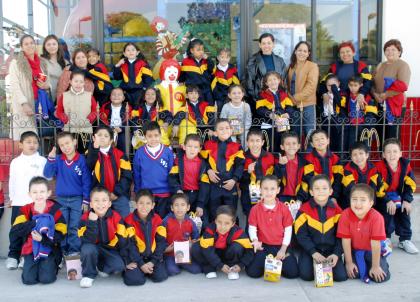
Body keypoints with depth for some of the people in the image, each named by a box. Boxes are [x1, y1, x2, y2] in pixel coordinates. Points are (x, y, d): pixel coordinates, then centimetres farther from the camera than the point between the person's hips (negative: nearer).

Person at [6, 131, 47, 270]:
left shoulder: (42, 161, 1)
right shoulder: (15, 161, 10)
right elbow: (12, 181, 14)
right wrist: (11, 197, 14)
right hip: (18, 202, 3)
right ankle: (13, 255, 11)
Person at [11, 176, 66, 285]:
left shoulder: (55, 210, -9)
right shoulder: (25, 210, -2)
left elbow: (61, 234, -12)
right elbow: (15, 230, -15)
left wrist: (43, 239, -26)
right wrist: (35, 223, -26)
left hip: (49, 249, -2)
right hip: (31, 249, 2)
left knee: (46, 278, -15)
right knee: (28, 279, -12)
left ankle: (53, 265, 18)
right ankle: (35, 265, 21)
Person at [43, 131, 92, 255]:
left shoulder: (82, 160, -9)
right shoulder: (58, 160, 1)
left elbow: (87, 182, -7)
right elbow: (47, 174, -8)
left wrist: (86, 200, -8)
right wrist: (50, 159, -21)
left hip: (77, 199, -3)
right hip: (61, 199, 3)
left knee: (74, 227, 3)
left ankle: (74, 250, 13)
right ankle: (62, 249, 23)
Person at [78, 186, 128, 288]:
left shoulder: (116, 218, -14)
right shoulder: (85, 218, -15)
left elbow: (123, 241, -10)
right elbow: (87, 241, -27)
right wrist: (92, 222, -35)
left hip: (110, 251, 1)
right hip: (93, 249, -1)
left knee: (119, 266, -26)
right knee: (88, 248, -36)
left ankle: (102, 268, 8)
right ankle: (88, 275, -9)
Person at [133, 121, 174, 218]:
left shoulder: (168, 152, -5)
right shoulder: (139, 153, -4)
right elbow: (136, 175, 4)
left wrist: (172, 192, 2)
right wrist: (137, 192, 6)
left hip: (164, 194, 0)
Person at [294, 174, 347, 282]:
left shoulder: (337, 210, 1)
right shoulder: (304, 210, -5)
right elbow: (301, 235, -8)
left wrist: (336, 254, -12)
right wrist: (313, 252, -18)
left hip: (331, 250, 1)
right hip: (310, 250, -1)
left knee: (341, 276, -16)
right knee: (306, 275, -22)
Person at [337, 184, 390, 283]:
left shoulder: (376, 217, -27)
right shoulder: (345, 215, -22)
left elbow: (375, 243, -23)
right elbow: (346, 241, -16)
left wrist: (375, 267, -18)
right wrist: (349, 263, -12)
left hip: (371, 251, -1)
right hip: (354, 250, 1)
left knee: (382, 276, -15)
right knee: (352, 273, -20)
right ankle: (363, 268, 14)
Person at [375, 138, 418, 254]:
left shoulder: (405, 165, -10)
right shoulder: (379, 167, -22)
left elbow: (411, 184, -4)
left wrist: (407, 200, -15)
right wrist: (388, 201, -27)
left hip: (397, 196, 4)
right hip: (382, 197, -4)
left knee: (404, 211, -14)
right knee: (387, 211, -27)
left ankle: (405, 240, 2)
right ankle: (385, 238, -5)